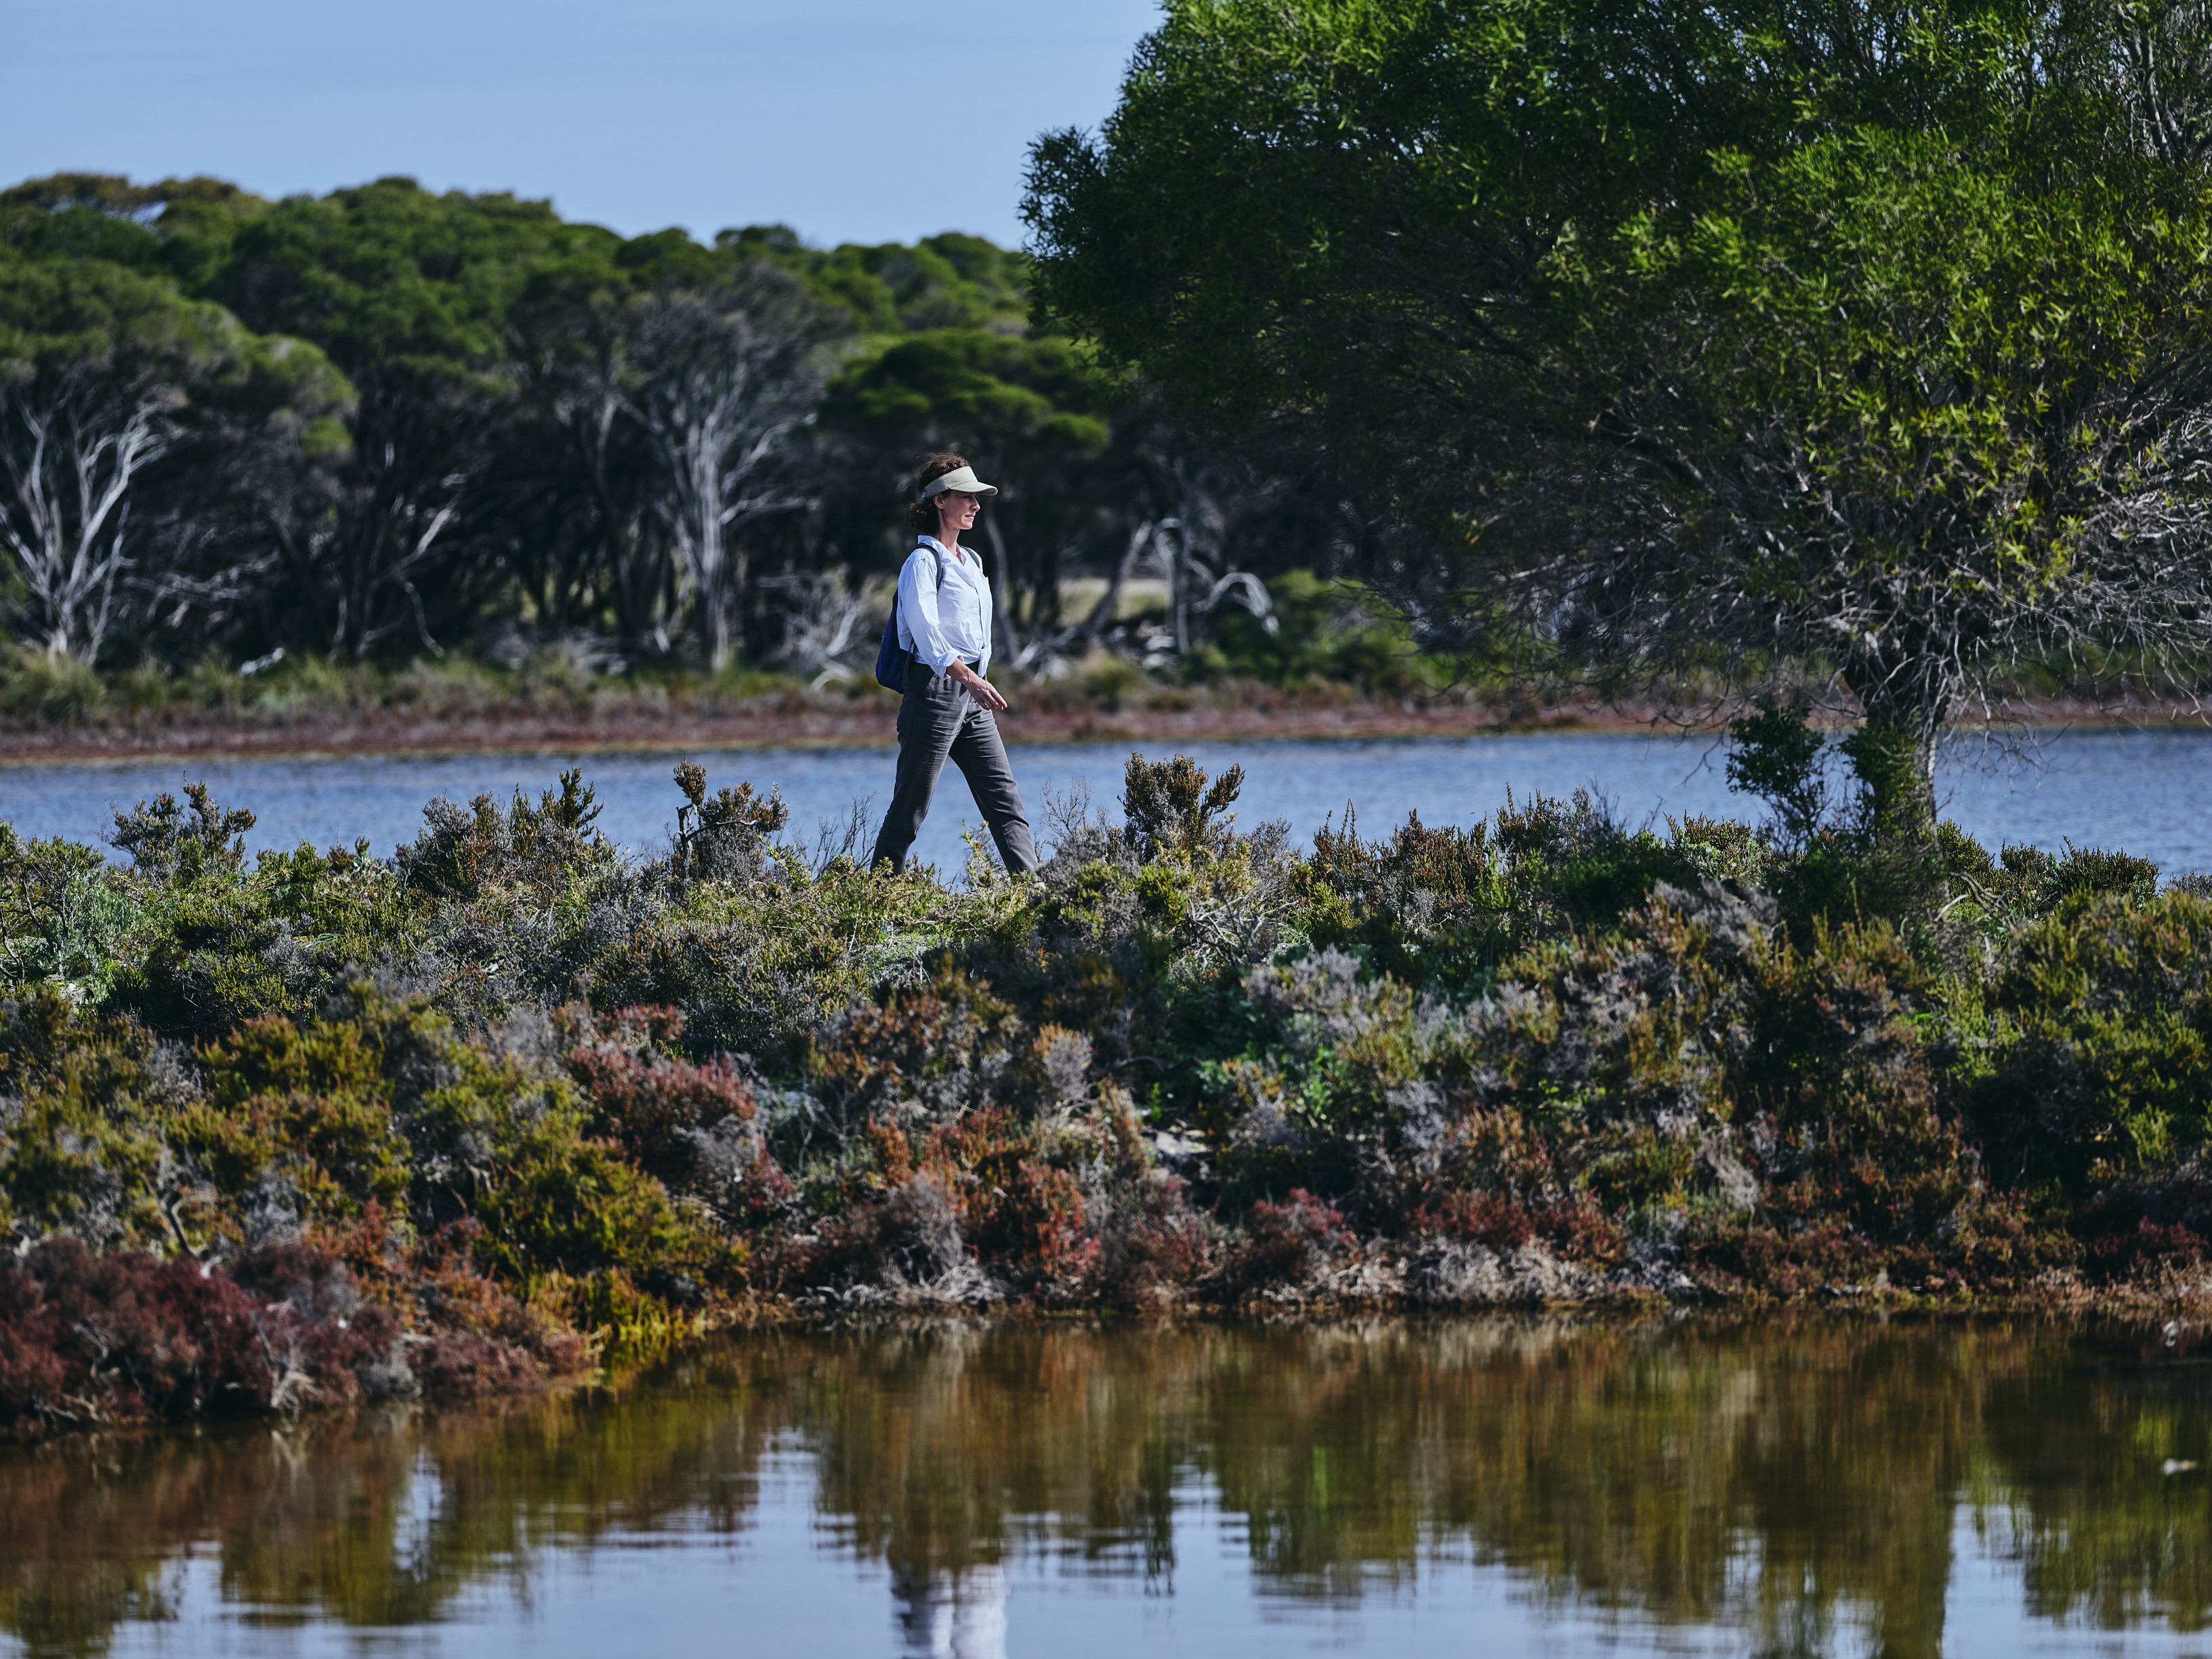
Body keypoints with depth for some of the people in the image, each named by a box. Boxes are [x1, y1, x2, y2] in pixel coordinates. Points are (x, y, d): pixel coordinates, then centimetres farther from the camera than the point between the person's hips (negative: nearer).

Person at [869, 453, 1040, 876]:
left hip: (972, 700, 8)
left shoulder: (970, 563, 17)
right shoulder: (924, 561, -9)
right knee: (910, 807, -3)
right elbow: (925, 629, -20)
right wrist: (970, 679, -30)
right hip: (935, 692, -8)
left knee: (1005, 802, -1)